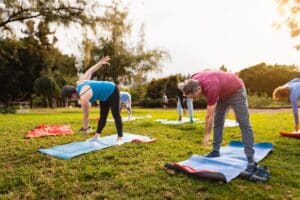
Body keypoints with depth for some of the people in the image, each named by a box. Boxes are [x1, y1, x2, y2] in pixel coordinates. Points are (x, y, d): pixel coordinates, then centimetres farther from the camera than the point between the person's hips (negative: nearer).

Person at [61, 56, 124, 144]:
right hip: (105, 94, 10)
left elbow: (86, 115, -19)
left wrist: (85, 128, -5)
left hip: (112, 91, -10)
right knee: (103, 116, 11)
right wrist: (100, 63, 14)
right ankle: (97, 135, 18)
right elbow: (90, 71, 3)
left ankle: (120, 138, -7)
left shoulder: (83, 98, -30)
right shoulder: (80, 83, -6)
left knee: (116, 115, -10)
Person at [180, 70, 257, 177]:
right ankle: (215, 151, 13)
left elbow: (209, 115, -31)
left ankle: (251, 161, -12)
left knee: (244, 124, -11)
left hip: (236, 91, -8)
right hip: (222, 93, 8)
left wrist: (207, 135, -20)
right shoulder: (193, 81, -20)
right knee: (218, 121, 5)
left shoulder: (211, 87, -41)